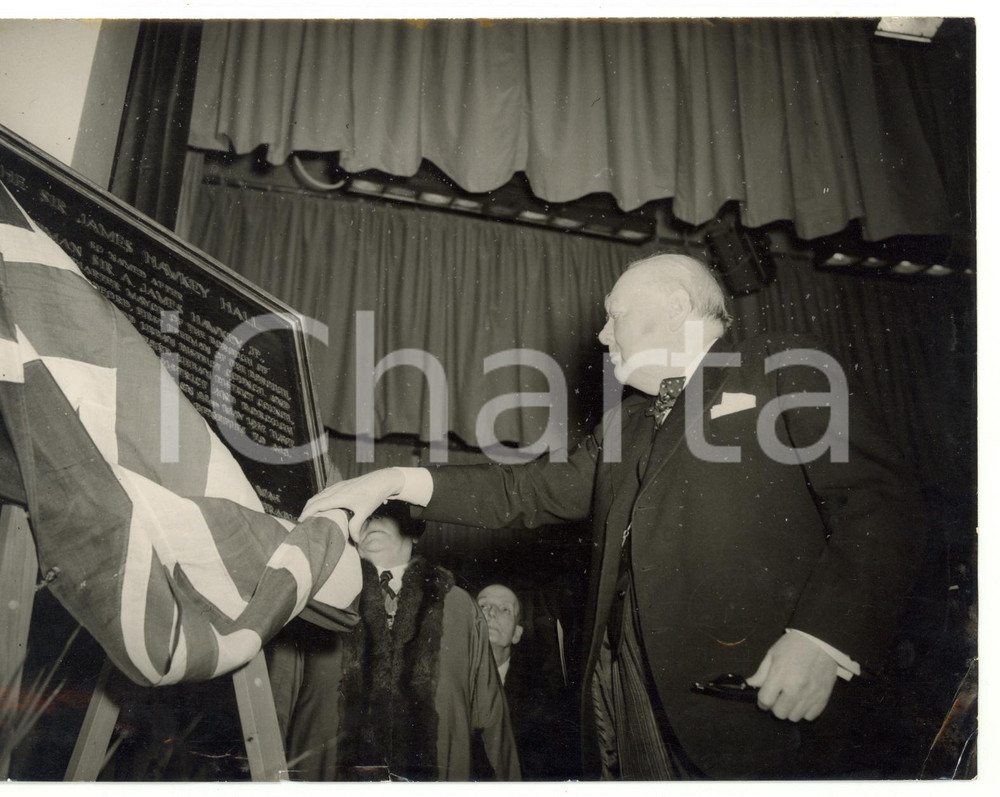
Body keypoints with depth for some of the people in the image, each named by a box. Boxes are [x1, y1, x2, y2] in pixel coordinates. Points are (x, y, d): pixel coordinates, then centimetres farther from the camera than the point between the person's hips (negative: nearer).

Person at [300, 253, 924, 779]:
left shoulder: (785, 369, 2)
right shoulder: (627, 423, 23)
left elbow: (881, 507, -6)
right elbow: (534, 491, 18)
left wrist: (824, 638, -19)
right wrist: (396, 483, 11)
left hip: (761, 700, -5)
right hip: (627, 697, 6)